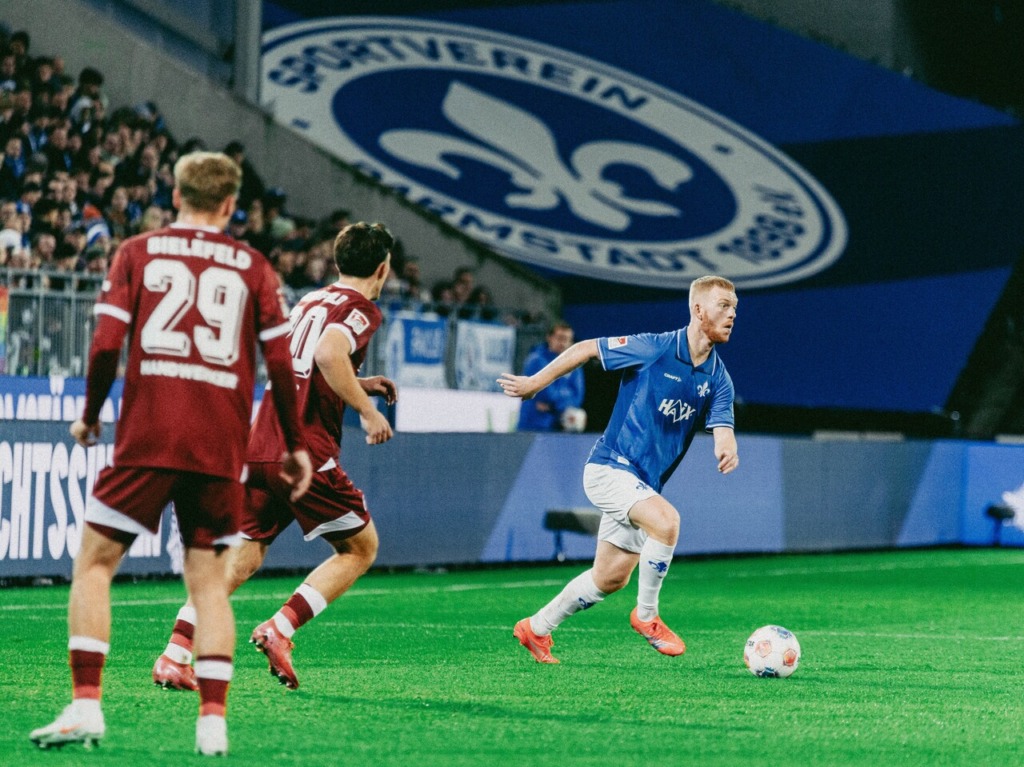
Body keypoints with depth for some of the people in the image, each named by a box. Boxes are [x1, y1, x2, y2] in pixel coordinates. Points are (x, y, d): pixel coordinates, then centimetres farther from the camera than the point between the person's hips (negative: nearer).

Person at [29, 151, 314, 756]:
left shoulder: (138, 252, 7)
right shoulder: (253, 267, 9)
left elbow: (107, 344, -2)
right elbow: (281, 364, 5)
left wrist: (90, 415, 13)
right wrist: (296, 446, 15)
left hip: (147, 438, -2)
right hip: (220, 449, 2)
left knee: (95, 564, 7)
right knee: (209, 580, 10)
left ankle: (86, 705, -5)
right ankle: (214, 719, 0)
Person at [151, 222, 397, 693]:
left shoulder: (308, 301, 21)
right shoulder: (361, 309, -3)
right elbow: (329, 354, -23)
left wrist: (359, 385, 34)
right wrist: (367, 411, -15)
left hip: (260, 446, 7)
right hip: (306, 452, -7)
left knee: (240, 558, 10)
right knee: (361, 547, 9)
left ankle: (176, 654, -5)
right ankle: (280, 628, -7)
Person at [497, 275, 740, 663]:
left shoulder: (719, 379, 2)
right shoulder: (654, 348, -14)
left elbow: (722, 430, -7)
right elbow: (586, 349, -4)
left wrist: (727, 448, -32)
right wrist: (536, 382, -1)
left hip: (644, 484, 7)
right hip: (609, 467, -7)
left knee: (610, 579, 12)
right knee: (666, 520, -30)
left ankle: (537, 628, 32)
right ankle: (646, 616, -11)